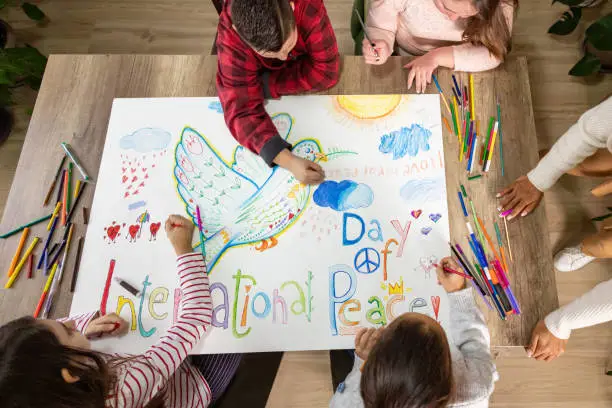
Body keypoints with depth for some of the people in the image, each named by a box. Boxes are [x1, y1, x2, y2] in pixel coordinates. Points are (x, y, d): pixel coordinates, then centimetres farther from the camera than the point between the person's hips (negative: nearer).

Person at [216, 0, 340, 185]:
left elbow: (326, 71, -35)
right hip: (264, 71, -2)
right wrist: (288, 160, -56)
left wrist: (265, 85, -37)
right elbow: (241, 109, -42)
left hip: (302, 67, 3)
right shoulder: (231, 37, -39)